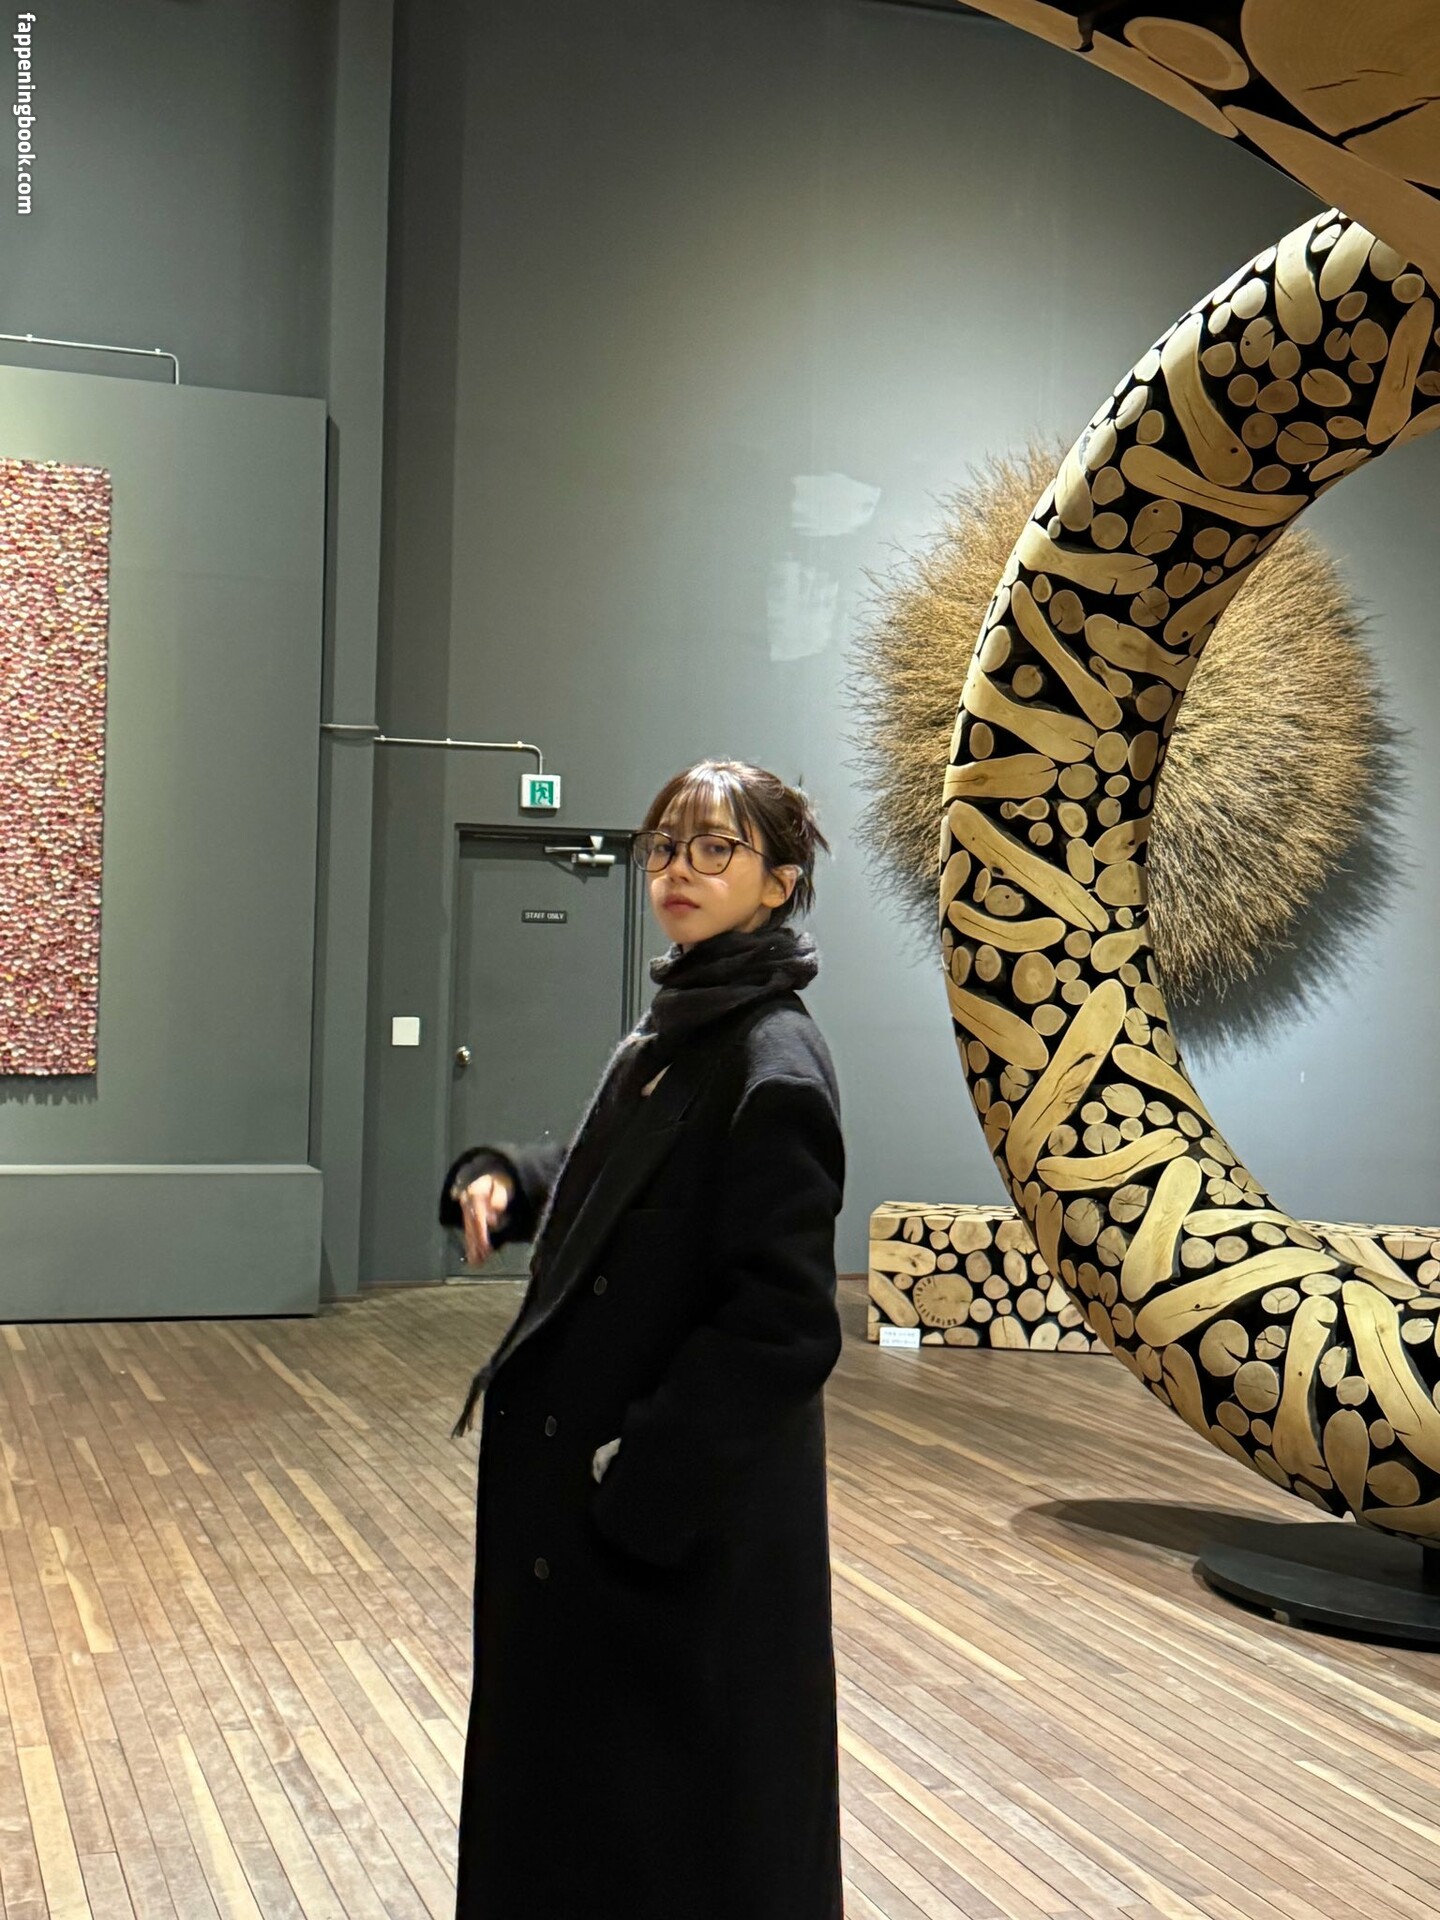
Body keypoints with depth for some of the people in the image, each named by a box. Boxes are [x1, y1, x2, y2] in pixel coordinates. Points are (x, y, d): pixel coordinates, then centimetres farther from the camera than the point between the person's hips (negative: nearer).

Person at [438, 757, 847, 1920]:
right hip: (595, 1491, 9)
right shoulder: (670, 1033, 6)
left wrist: (640, 1482, -21)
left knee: (677, 1817, 7)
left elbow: (785, 1329, -24)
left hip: (689, 1520, -9)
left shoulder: (773, 1068, -21)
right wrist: (505, 1179, 2)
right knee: (583, 1775, 23)